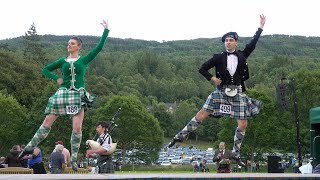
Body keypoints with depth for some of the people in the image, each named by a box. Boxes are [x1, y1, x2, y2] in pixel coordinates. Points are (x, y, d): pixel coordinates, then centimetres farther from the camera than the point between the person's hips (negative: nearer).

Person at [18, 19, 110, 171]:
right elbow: (45, 70, 18)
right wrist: (56, 79, 3)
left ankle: (73, 159, 1)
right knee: (47, 122, 0)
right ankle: (30, 147, 8)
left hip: (78, 95, -1)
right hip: (62, 93, 2)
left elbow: (99, 47, 5)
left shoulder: (84, 60, 9)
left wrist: (106, 30, 3)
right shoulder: (63, 61, 13)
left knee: (77, 127, -9)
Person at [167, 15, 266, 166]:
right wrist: (212, 78, -8)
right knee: (202, 114, -9)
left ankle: (236, 153, 9)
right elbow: (202, 69, 4)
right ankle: (180, 136, -2)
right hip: (221, 91, -2)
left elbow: (252, 44, 3)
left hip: (237, 93, 2)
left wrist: (260, 27, 0)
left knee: (243, 124, -4)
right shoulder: (219, 57, 1)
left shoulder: (242, 56, 6)